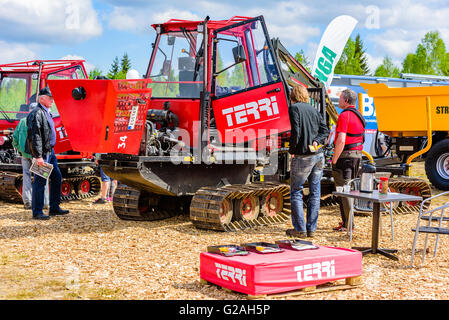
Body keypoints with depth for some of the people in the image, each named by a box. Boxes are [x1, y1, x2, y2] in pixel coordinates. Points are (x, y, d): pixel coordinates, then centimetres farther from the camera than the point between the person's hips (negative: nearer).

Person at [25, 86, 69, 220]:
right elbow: (35, 137, -20)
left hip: (50, 151, 10)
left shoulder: (47, 113, 18)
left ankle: (54, 208, 21)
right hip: (42, 153, -10)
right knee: (40, 181, -6)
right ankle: (37, 212, 0)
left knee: (56, 178, 12)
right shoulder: (36, 114, -14)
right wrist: (38, 156, -24)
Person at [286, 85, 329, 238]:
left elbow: (296, 131, -15)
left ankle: (300, 229, 2)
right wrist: (317, 141, -4)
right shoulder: (313, 110, 14)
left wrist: (291, 150, -4)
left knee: (296, 192, 4)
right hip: (318, 155, 6)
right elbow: (325, 130, 9)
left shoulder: (294, 108, -6)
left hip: (302, 156, -6)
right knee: (315, 193, 10)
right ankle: (311, 229, 13)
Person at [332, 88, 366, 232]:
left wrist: (334, 160, -17)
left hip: (345, 155, -9)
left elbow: (341, 141, -23)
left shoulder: (344, 116, -16)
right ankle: (348, 220, 20)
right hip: (357, 155, 9)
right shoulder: (359, 115, 14)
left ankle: (347, 224, -3)